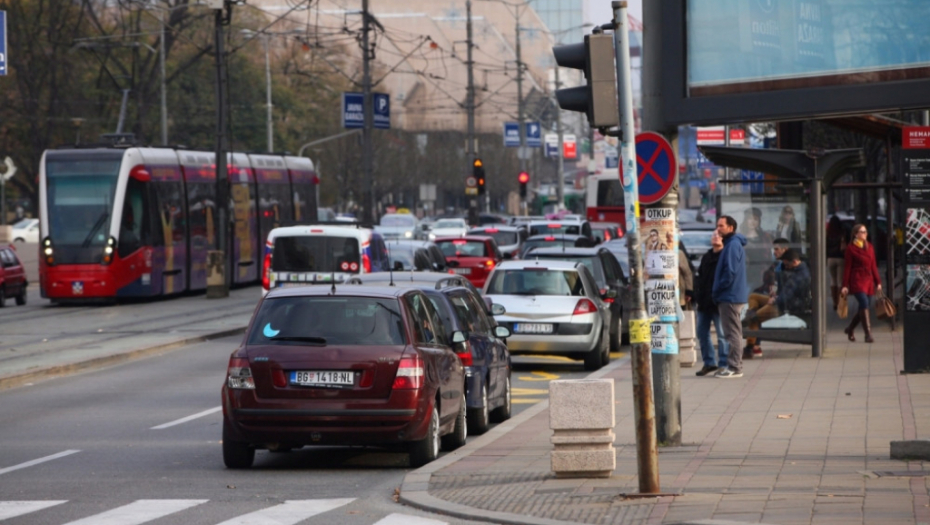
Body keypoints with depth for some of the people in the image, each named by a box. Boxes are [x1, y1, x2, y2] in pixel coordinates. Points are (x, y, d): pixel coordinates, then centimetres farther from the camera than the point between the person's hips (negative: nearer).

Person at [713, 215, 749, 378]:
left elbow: (730, 272, -21)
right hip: (733, 295, 11)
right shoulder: (732, 244, 18)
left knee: (732, 332, -8)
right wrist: (717, 291, 15)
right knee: (733, 332, 13)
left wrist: (717, 290, -13)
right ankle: (735, 365, 18)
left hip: (730, 296, -11)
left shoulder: (733, 245, -14)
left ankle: (734, 367, -8)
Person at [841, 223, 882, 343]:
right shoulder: (851, 248, -2)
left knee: (863, 307, 8)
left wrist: (878, 282, 11)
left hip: (868, 280, 6)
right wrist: (845, 285, -7)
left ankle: (850, 328, 30)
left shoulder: (869, 247, 13)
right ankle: (868, 334, -17)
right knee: (864, 304, -18)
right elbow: (847, 267, -4)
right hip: (857, 280, -6)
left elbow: (873, 266, 15)